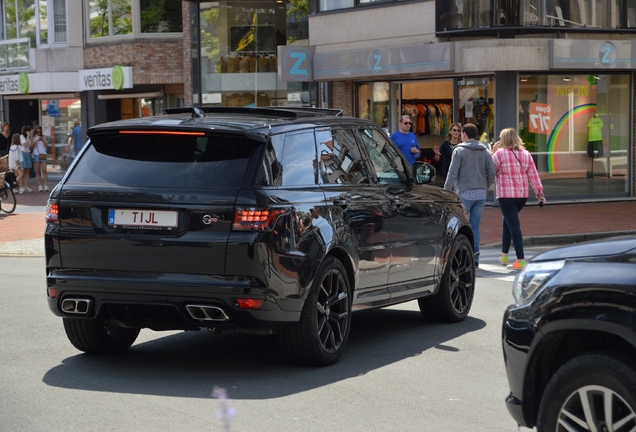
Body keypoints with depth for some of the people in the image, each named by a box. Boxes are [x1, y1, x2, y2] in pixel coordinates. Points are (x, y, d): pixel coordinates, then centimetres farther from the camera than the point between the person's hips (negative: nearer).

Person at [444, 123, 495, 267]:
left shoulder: (459, 150, -5)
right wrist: (485, 187, 15)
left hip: (465, 193, -5)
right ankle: (475, 257, 5)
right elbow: (492, 172, 3)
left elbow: (452, 174, -9)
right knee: (475, 226, 8)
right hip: (481, 194, 5)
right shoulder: (485, 151, 10)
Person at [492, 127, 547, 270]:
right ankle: (504, 255, 28)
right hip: (522, 195, 6)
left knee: (514, 225, -8)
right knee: (508, 222, 23)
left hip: (506, 195, -6)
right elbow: (533, 174, 3)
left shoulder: (500, 154, -10)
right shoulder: (526, 154, 6)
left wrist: (493, 152, 6)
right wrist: (539, 191, 5)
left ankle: (521, 259, -13)